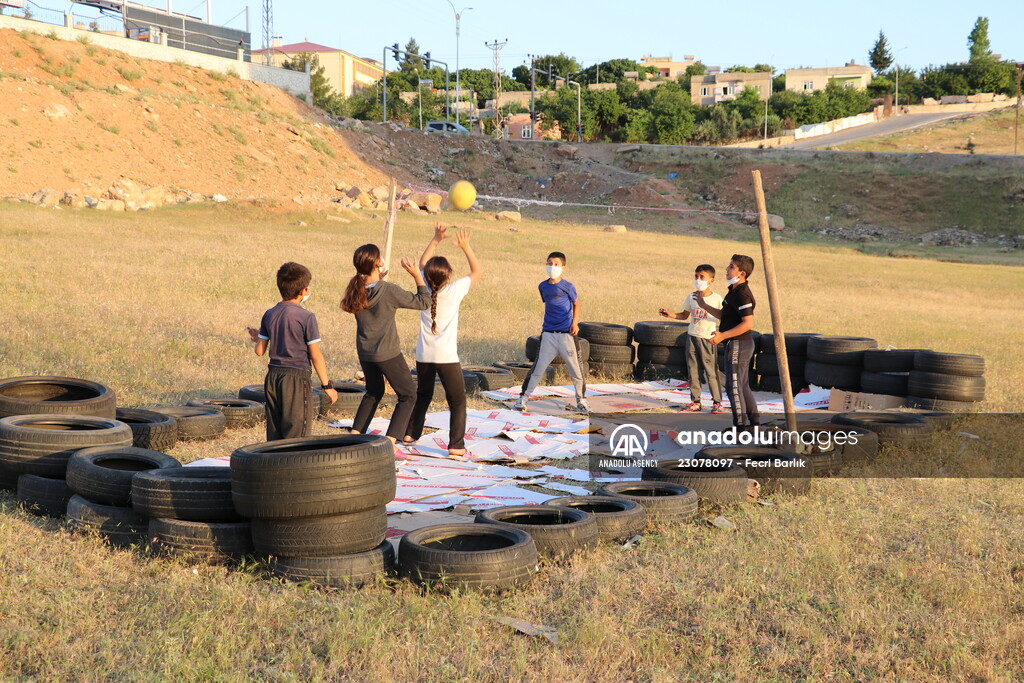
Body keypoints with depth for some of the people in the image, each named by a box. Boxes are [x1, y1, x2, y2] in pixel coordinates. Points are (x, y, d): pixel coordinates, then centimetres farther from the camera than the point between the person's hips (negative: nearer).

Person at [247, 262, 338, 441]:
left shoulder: (269, 315, 5)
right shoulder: (306, 318, -11)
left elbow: (260, 351, 7)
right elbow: (316, 355, -12)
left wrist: (257, 338, 30)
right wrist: (327, 385, -5)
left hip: (273, 375, 6)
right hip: (297, 378, -6)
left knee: (274, 433, 12)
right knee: (297, 433, -1)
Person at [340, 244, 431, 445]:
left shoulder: (356, 289, -5)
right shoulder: (389, 291, -22)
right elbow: (423, 302, -13)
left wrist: (379, 278, 15)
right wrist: (417, 275, -8)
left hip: (364, 352, 6)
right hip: (388, 354, -6)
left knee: (374, 392, 28)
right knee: (408, 395, 8)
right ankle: (390, 441, -3)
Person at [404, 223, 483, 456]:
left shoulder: (425, 288, 0)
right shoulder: (454, 290, -11)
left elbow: (422, 263, 20)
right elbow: (477, 271, 2)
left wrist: (436, 240, 16)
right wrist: (466, 247, 4)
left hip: (423, 355, 5)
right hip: (446, 356, -5)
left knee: (423, 395, 23)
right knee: (457, 400, 1)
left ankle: (410, 433, 29)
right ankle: (456, 445, -5)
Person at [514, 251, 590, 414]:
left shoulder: (568, 287, -5)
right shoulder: (543, 286, 5)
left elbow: (576, 304, 8)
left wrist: (575, 322, -5)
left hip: (567, 334, -2)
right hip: (548, 334, 2)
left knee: (576, 368, 3)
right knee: (538, 367, 0)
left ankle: (581, 400, 20)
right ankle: (523, 398, 10)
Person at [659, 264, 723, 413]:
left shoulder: (716, 298, -6)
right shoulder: (691, 297, 7)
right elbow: (684, 315, 17)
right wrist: (670, 314, 1)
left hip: (708, 339, -5)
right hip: (692, 338, 5)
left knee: (711, 372, -3)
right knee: (692, 371, 6)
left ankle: (717, 402, 7)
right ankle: (696, 402, 14)